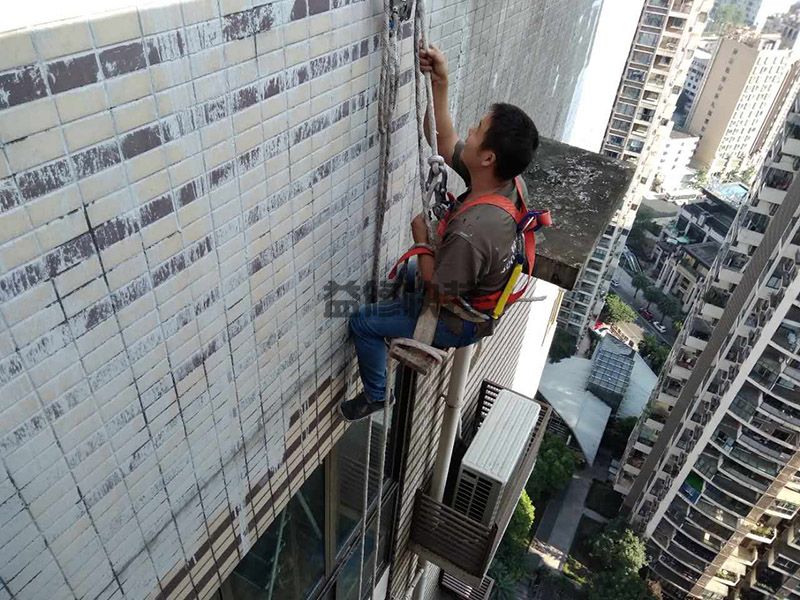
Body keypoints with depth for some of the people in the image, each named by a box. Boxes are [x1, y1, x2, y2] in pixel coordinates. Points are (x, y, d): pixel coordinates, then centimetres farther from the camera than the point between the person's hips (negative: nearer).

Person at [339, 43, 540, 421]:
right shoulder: (508, 182, -18)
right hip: (480, 296, 8)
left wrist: (420, 234, -17)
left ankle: (375, 395, 25)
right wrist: (440, 84, -14)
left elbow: (437, 292, -27)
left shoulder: (471, 232, -43)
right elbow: (445, 145, -5)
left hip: (459, 321, -8)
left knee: (362, 322, 5)